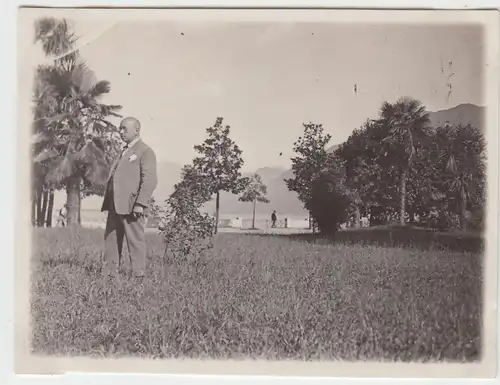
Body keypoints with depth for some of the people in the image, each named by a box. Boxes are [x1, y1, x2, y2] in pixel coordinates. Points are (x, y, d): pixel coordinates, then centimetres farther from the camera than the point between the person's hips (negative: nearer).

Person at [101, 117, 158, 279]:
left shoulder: (145, 151, -4)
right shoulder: (123, 152, 24)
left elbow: (150, 180, -14)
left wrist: (140, 203, -21)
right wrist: (108, 202, 15)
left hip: (131, 205, -8)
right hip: (115, 205, 8)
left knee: (135, 241, -4)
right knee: (111, 239, 8)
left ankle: (138, 275, 1)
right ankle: (109, 272, 14)